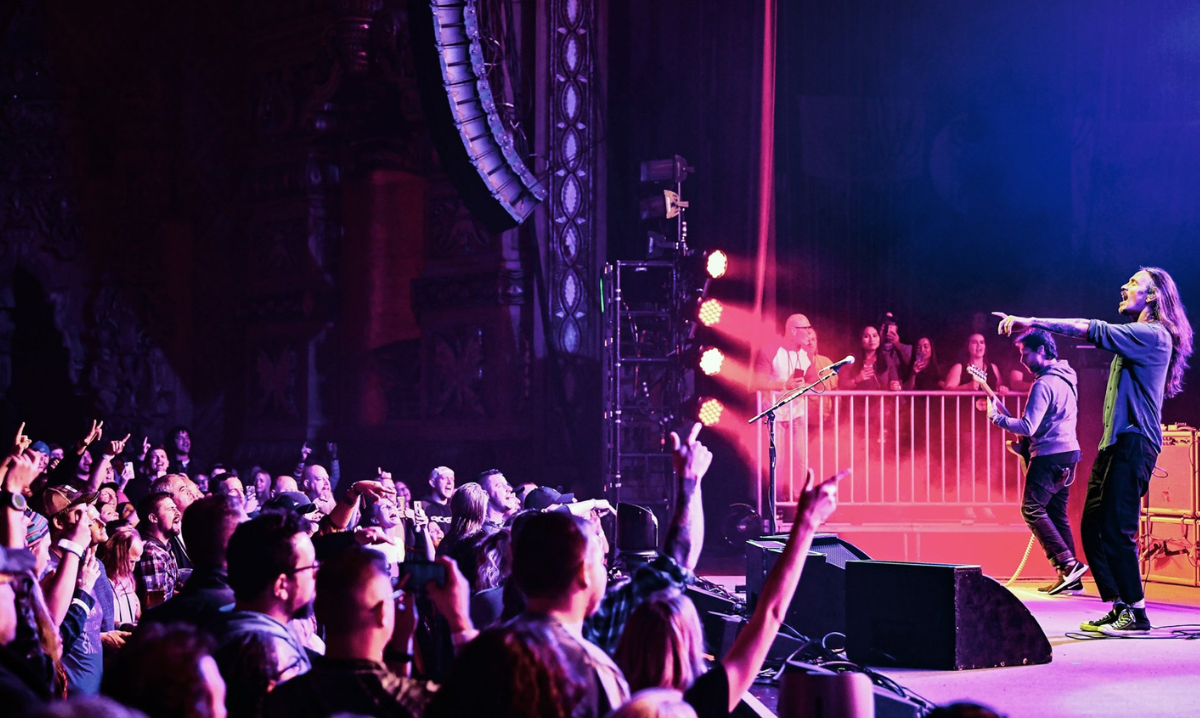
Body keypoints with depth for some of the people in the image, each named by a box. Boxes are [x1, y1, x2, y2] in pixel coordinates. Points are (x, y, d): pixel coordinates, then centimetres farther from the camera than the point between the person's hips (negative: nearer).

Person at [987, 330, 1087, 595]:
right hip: (1069, 451, 10)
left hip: (1050, 454, -10)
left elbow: (1027, 427, -23)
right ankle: (1071, 578, 8)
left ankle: (1067, 564, -13)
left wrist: (995, 416, -13)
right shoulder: (1067, 377, 13)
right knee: (1057, 513, 12)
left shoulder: (1044, 384, -18)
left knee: (1032, 510, -5)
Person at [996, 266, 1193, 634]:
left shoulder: (1153, 335, -10)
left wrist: (1033, 322, -17)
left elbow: (1092, 330, -16)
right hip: (1115, 442, 10)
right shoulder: (1135, 336, 22)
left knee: (1116, 529, -12)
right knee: (1093, 528, 7)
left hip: (1134, 442, -10)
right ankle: (1120, 607, 11)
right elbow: (1094, 331, 21)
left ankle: (1136, 613, -7)